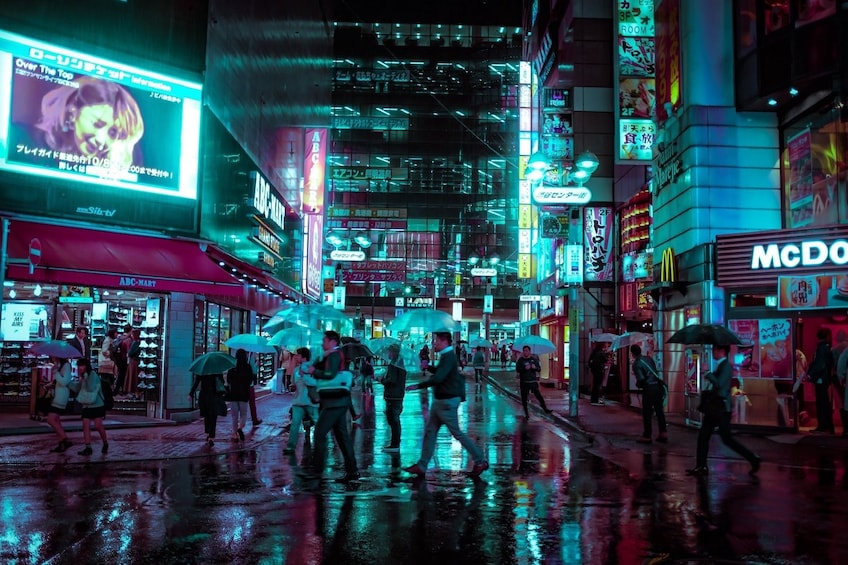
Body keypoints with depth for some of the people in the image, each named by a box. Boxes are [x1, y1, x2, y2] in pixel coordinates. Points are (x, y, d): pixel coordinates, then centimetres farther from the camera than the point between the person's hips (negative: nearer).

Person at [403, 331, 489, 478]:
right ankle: (421, 466, 13)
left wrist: (418, 386, -24)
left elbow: (437, 378, -29)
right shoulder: (445, 356, 12)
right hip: (439, 400, 10)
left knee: (457, 433, -2)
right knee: (430, 432, 9)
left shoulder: (449, 357, -19)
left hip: (447, 402, -10)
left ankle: (480, 461, 8)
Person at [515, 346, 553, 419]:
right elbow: (517, 370, -10)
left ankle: (545, 409, -3)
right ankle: (526, 414, 14)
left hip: (533, 381, 0)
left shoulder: (534, 359, 7)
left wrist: (535, 367, -15)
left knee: (538, 395, -10)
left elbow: (539, 369, 6)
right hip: (524, 382, 0)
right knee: (524, 398, 3)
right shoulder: (520, 360, 1)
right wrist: (525, 368, -26)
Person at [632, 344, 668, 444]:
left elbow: (641, 379, -16)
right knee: (659, 410, 14)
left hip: (649, 388, -7)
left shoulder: (636, 364, -10)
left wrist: (638, 385, 5)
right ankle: (663, 434, 16)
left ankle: (647, 436, 7)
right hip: (659, 386, 7)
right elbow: (656, 372, 16)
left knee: (647, 413, 3)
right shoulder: (649, 358, 11)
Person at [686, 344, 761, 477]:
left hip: (722, 409, -10)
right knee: (703, 436, 8)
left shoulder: (726, 366, -15)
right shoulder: (720, 366, 13)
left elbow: (719, 383, -26)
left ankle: (753, 459, 7)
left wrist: (709, 376, -13)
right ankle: (701, 466, 12)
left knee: (727, 438, -4)